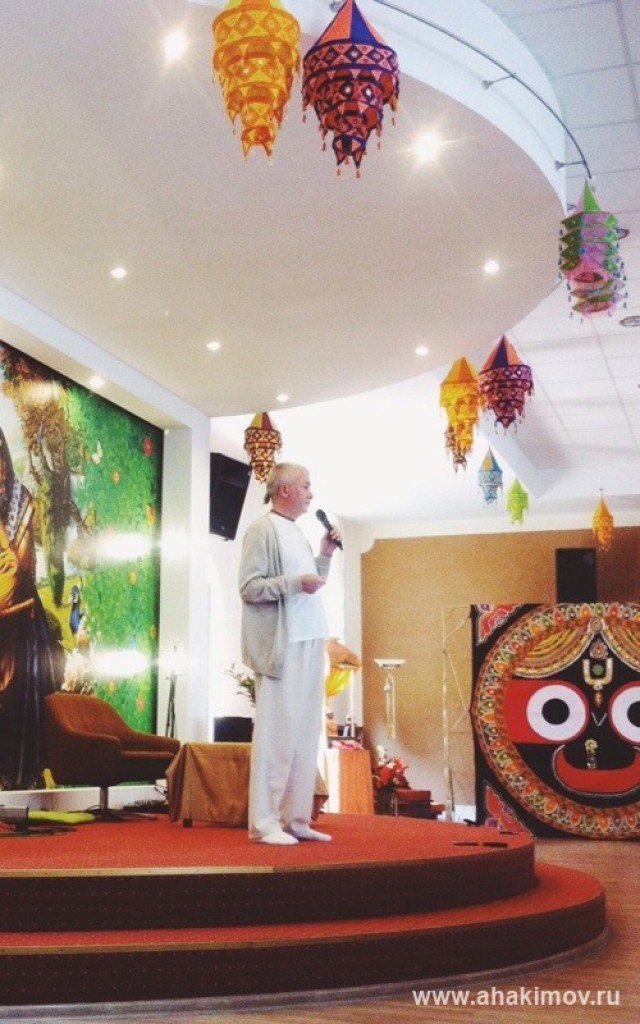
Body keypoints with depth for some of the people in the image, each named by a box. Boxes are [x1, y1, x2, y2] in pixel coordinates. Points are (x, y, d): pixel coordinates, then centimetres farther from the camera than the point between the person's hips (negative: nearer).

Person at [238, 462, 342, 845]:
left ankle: (295, 818, 18)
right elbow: (249, 587, -14)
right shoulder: (263, 530, -6)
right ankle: (264, 823, -1)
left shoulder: (298, 533, 18)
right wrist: (296, 582, -20)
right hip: (281, 646, -9)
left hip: (309, 642, 9)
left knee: (306, 733, 10)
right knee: (277, 732, -7)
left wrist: (326, 555, 10)